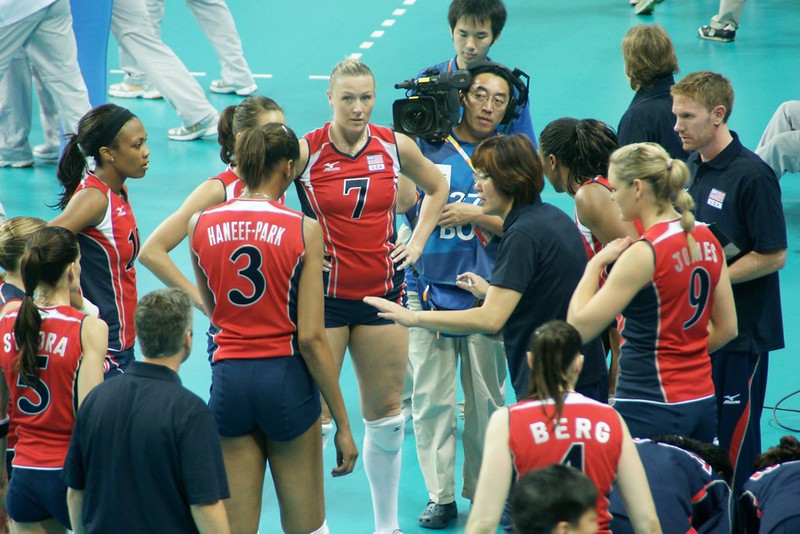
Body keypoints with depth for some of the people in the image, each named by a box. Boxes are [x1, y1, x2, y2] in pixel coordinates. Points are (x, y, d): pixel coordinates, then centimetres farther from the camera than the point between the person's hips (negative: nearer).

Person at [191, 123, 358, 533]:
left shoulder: (201, 225, 1)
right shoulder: (304, 230, -8)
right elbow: (310, 338, -12)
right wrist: (343, 424, -6)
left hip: (228, 380, 2)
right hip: (285, 378, -2)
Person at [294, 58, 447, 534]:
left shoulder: (396, 147, 0)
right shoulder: (305, 151, -11)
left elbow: (436, 188, 19)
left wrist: (417, 242, 9)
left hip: (382, 291, 3)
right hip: (323, 295, -3)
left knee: (386, 413, 9)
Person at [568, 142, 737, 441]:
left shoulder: (644, 253, -17)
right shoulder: (707, 239, 6)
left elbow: (579, 327, -18)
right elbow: (726, 329, 14)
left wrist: (596, 263, -7)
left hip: (650, 409, -8)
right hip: (703, 403, 8)